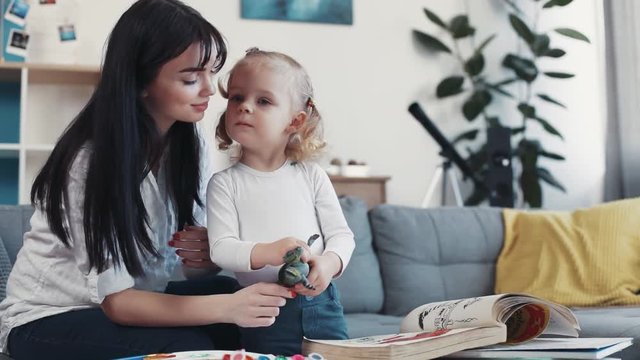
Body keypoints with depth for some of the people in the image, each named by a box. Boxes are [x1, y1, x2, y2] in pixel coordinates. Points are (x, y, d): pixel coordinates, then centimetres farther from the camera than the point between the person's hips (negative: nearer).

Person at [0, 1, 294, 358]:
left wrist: (210, 253, -27)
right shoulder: (90, 159, -25)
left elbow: (197, 251, -2)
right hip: (48, 319, -6)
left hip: (133, 296, 6)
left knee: (225, 290, -22)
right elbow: (114, 300, -25)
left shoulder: (187, 139, -6)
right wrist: (227, 307, -36)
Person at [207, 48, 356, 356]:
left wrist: (328, 264, -19)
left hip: (320, 305, 2)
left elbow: (341, 234, 3)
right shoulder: (225, 183, -1)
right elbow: (221, 248, -10)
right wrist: (266, 253, -29)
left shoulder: (310, 174, 4)